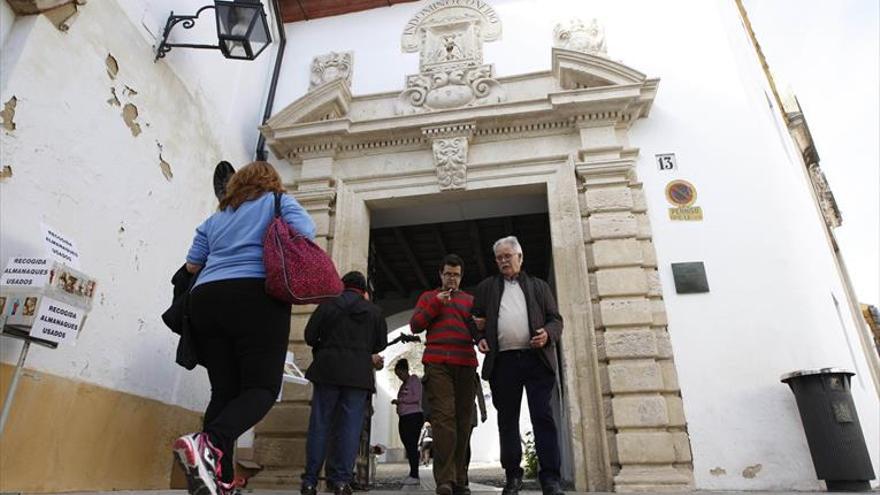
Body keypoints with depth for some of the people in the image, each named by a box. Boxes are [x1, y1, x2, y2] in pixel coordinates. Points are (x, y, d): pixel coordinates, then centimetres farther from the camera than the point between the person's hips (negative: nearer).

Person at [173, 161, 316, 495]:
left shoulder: (215, 219, 25)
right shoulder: (279, 202, 14)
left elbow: (192, 265, 22)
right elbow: (304, 234, -4)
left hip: (205, 298, 5)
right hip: (256, 297, -5)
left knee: (224, 390, 6)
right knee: (262, 386, -4)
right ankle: (208, 444, -27)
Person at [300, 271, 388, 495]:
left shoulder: (327, 305, 4)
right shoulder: (373, 311, 6)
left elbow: (309, 336, 2)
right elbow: (381, 343, 8)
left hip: (328, 369, 1)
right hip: (359, 374, 0)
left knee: (320, 424, 6)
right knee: (350, 427, 3)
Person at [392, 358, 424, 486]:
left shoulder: (414, 379, 0)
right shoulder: (403, 385, 22)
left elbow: (417, 397, -10)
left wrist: (400, 400, -9)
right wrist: (397, 402, 7)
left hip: (414, 416, -8)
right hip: (404, 417, 8)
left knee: (412, 445, -11)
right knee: (408, 445, 5)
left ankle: (414, 476, -10)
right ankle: (412, 474, 9)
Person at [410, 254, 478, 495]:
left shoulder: (470, 300, 23)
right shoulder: (428, 296, 20)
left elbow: (478, 333, 20)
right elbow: (415, 325, 9)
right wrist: (435, 303, -1)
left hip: (465, 364, 2)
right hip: (437, 363, -2)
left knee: (463, 420, 0)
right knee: (443, 416, -14)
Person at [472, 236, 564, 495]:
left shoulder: (539, 286, 16)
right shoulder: (486, 288, 18)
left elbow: (555, 319, 10)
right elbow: (477, 319, 17)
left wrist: (547, 334, -10)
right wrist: (480, 337, -2)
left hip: (536, 359, -1)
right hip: (502, 362, 1)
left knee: (543, 417, -6)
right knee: (507, 420, 7)